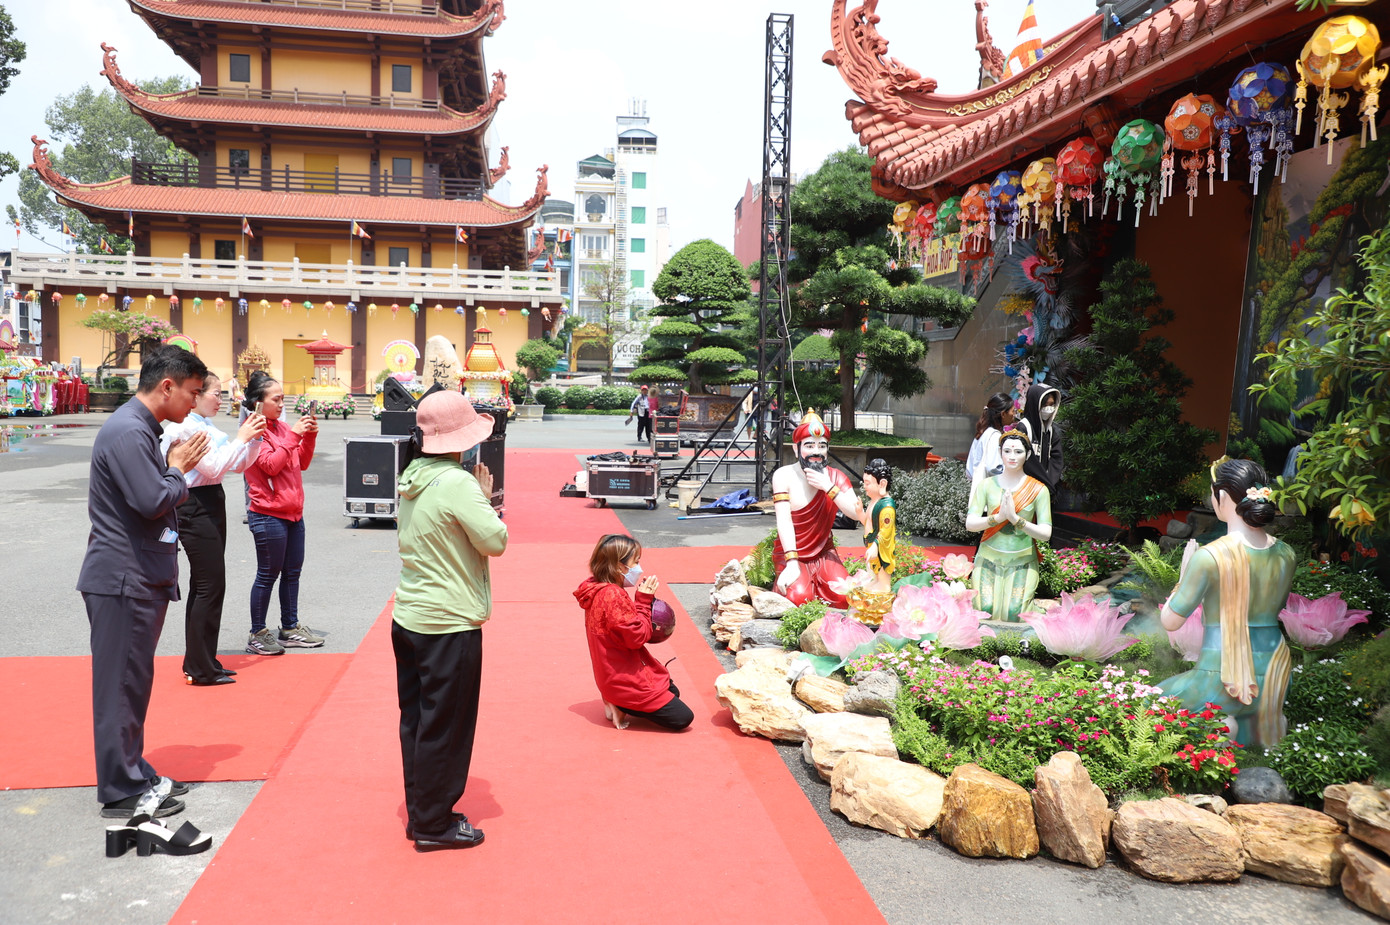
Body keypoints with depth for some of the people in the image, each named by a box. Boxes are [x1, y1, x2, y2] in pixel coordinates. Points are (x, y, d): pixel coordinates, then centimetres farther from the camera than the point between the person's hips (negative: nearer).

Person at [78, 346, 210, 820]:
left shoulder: (141, 429, 15)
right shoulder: (127, 432, -19)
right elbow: (153, 500, -25)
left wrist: (178, 467, 3)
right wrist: (177, 468, -10)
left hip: (141, 580, 11)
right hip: (123, 581, -11)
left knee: (133, 682, 18)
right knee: (121, 685, 0)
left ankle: (134, 775, 30)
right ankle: (123, 793, 10)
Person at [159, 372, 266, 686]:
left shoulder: (207, 428, 13)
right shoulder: (186, 429, -15)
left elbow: (239, 465, 15)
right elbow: (214, 467, -22)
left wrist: (254, 438, 2)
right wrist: (241, 438, -17)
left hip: (211, 506, 10)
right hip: (196, 509, -10)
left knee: (204, 586, 14)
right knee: (211, 586, -7)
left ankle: (199, 663, 24)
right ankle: (201, 669, 1)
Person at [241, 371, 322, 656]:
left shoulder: (281, 427, 12)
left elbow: (302, 463, 13)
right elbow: (271, 465, -21)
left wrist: (309, 436, -1)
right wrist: (293, 435, -21)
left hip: (293, 512, 8)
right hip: (268, 515, -8)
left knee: (292, 572, 14)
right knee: (268, 575, 0)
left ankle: (290, 628, 25)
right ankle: (257, 635, 11)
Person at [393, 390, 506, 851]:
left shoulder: (413, 478, 6)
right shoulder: (458, 484, -21)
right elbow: (495, 541, -18)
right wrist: (485, 500, -4)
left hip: (409, 618, 9)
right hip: (449, 626, -9)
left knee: (416, 721, 17)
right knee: (445, 727, 4)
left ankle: (420, 812, 29)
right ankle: (434, 824, 16)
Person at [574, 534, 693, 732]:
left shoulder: (600, 590, 5)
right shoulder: (613, 596, -27)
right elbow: (637, 637, -23)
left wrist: (644, 599, -2)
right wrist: (644, 600, -16)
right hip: (625, 682, -10)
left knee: (672, 691, 27)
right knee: (682, 718, -6)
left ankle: (618, 702, 12)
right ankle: (621, 706, -3)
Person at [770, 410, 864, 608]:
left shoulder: (836, 477, -1)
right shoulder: (784, 476, -11)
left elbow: (858, 514, -14)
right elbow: (784, 520, -20)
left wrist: (828, 487, -23)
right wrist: (791, 562, -30)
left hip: (824, 553, 3)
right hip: (790, 554, -3)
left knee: (844, 596, -21)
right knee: (799, 598, -28)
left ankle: (814, 585, 10)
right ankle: (784, 582, 6)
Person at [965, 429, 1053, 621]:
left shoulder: (1038, 490, 0)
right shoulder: (987, 485, 3)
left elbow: (1045, 534, -6)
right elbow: (970, 523, -4)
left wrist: (1015, 518, -19)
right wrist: (999, 517, -19)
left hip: (1022, 564, -1)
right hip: (988, 561, 1)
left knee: (1014, 614, -11)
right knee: (986, 610, -10)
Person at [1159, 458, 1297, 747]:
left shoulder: (1210, 556, -21)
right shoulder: (1286, 554, -2)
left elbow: (1170, 621, -13)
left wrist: (1185, 570, 1)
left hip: (1222, 679, -6)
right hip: (1274, 677, 7)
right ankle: (1258, 722, 12)